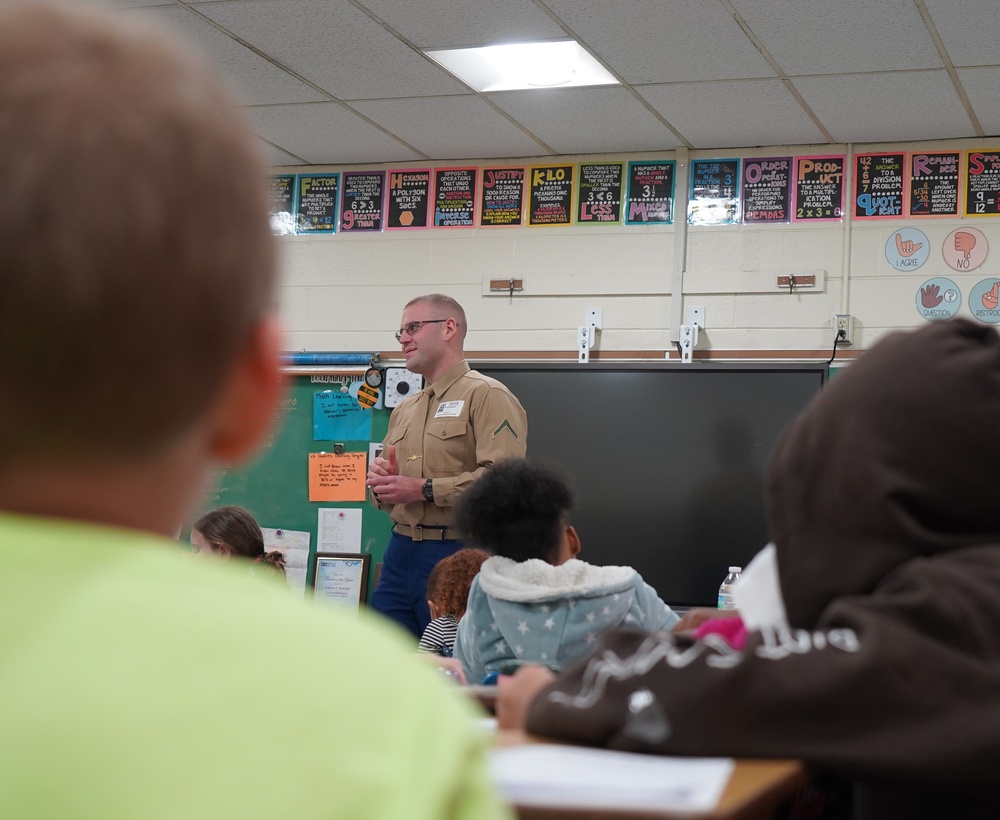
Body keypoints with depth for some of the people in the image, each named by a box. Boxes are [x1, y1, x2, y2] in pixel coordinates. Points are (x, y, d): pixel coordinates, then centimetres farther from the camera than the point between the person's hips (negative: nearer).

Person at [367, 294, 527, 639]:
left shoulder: (487, 396, -6)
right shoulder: (404, 410, 19)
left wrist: (424, 490, -18)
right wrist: (381, 483, 2)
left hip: (458, 556, -7)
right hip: (400, 554, 8)